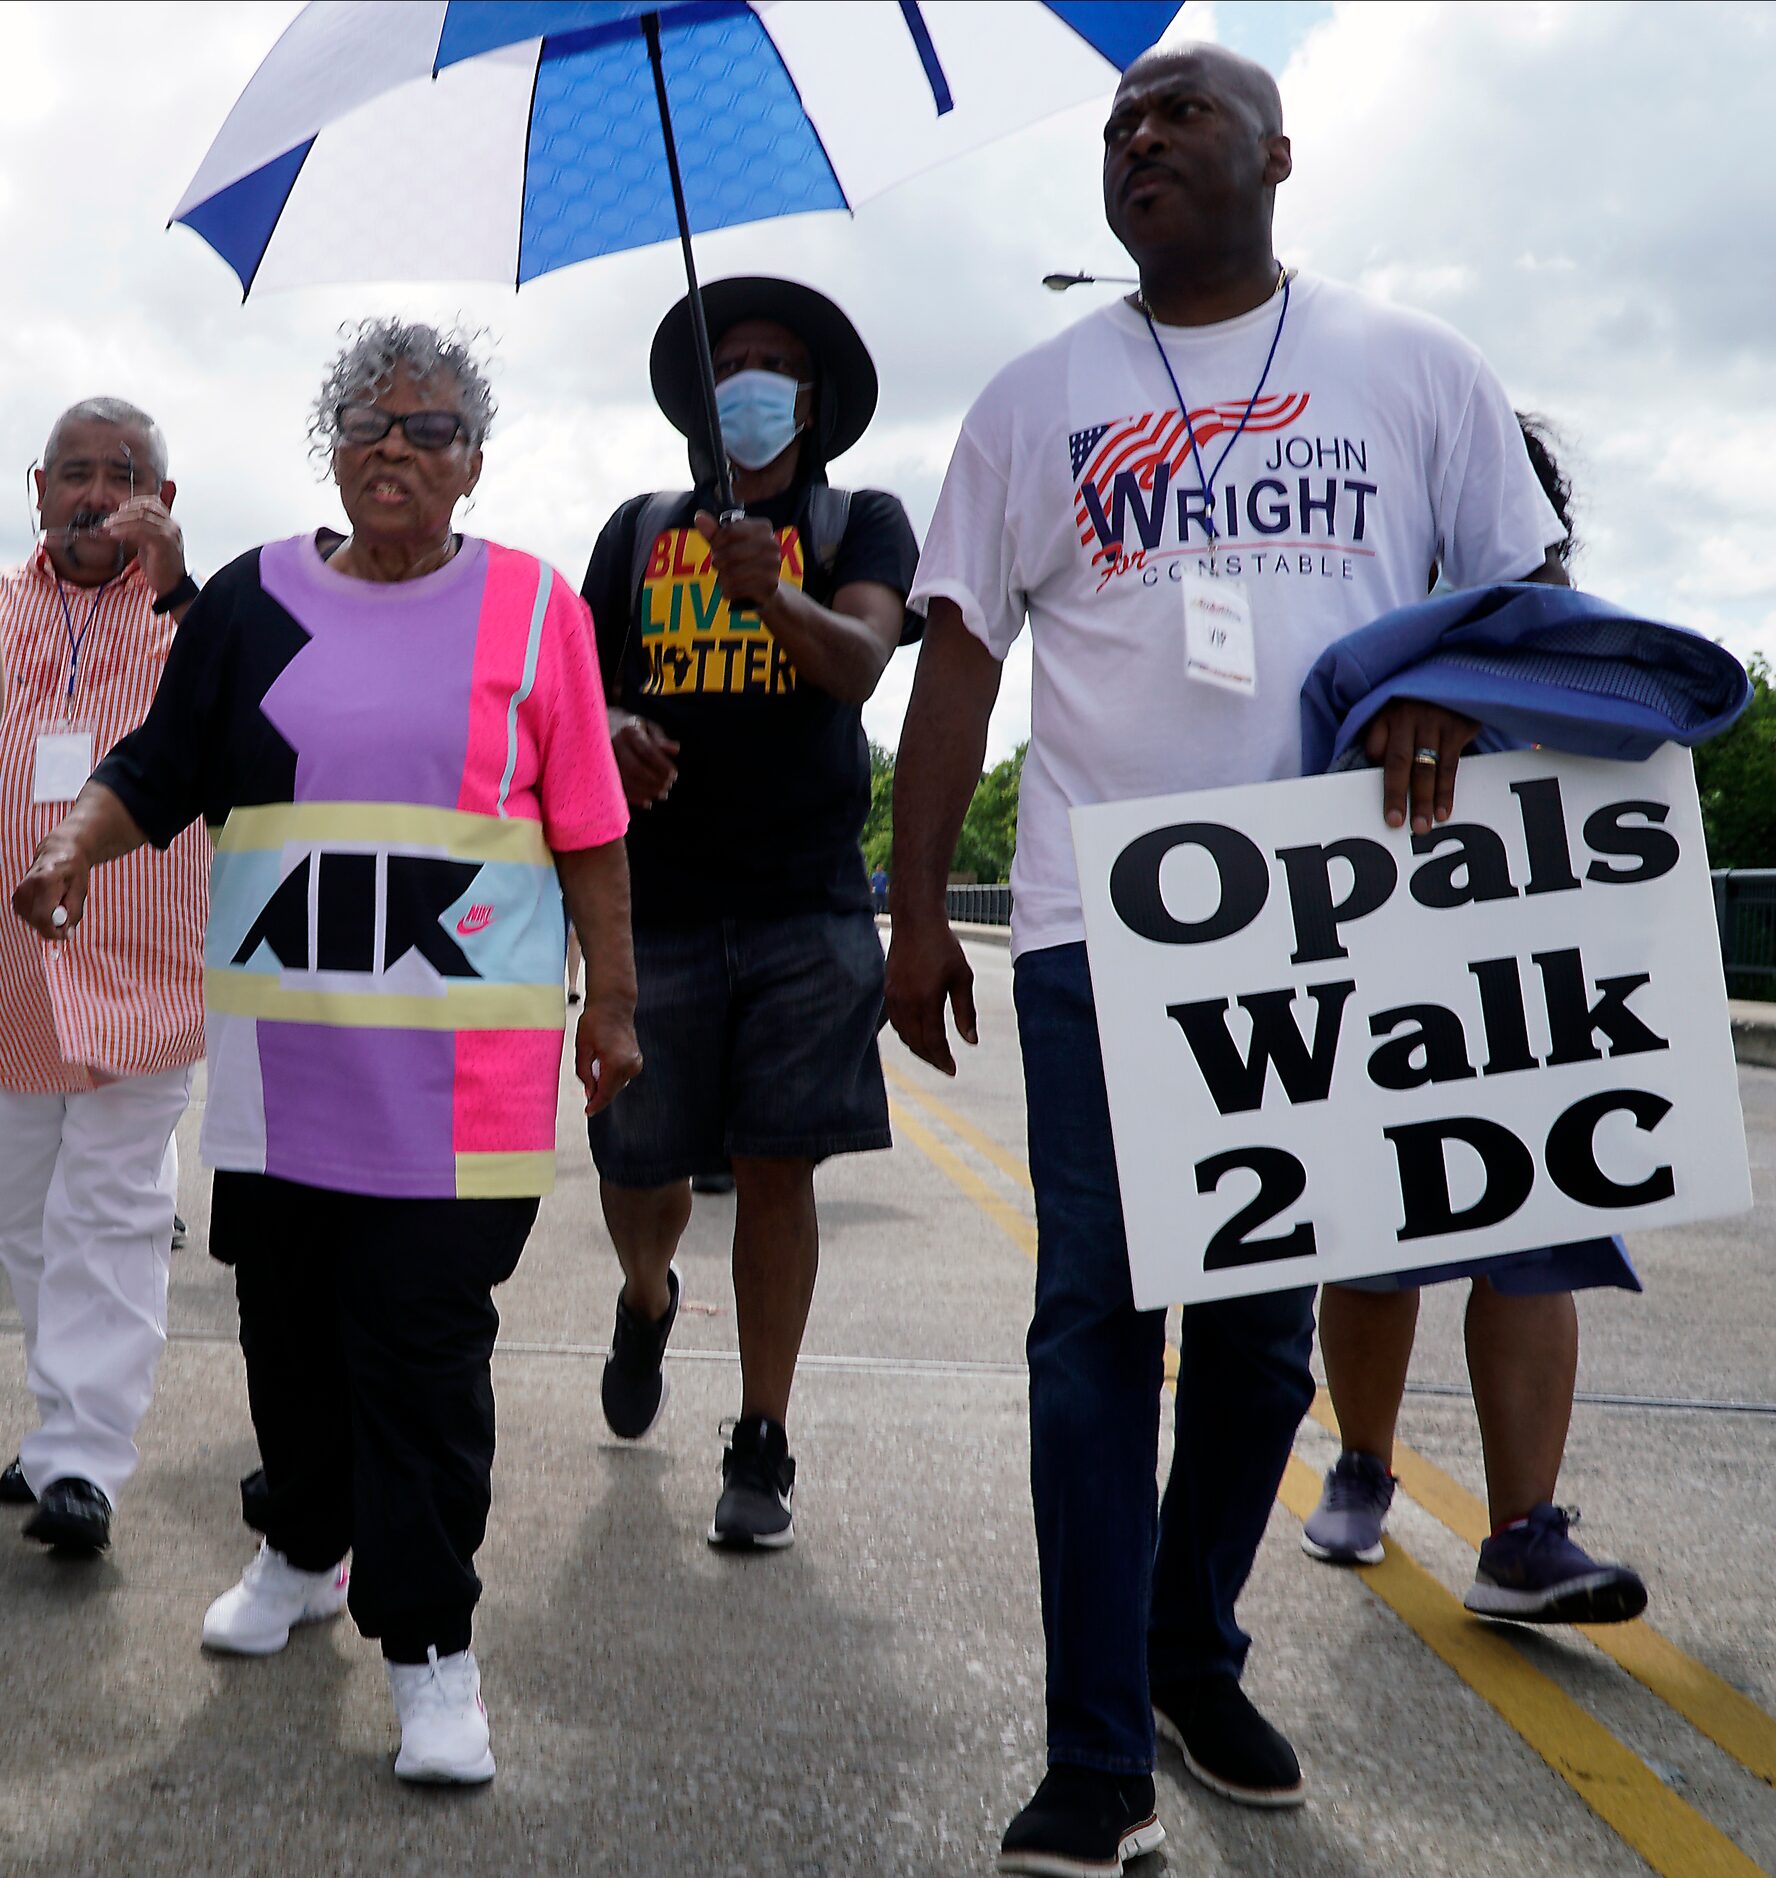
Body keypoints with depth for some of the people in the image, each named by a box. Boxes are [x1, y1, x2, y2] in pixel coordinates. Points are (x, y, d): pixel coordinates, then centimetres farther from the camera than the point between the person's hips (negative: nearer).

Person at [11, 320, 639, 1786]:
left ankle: (430, 1645, 6)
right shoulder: (254, 600, 9)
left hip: (462, 1060, -3)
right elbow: (160, 768, 10)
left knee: (426, 1344, -4)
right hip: (283, 1045, 3)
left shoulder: (533, 607, 3)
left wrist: (612, 1000, 4)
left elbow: (589, 830, 4)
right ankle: (303, 1551, 36)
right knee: (289, 1319, 13)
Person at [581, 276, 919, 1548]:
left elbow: (860, 664, -11)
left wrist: (772, 594, -31)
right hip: (658, 901, 2)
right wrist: (610, 733, -9)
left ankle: (763, 1448, 9)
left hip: (806, 904, -2)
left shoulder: (860, 522, 6)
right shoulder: (639, 529, 14)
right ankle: (648, 1303, 42)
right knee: (640, 1172, 7)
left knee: (778, 1169, -3)